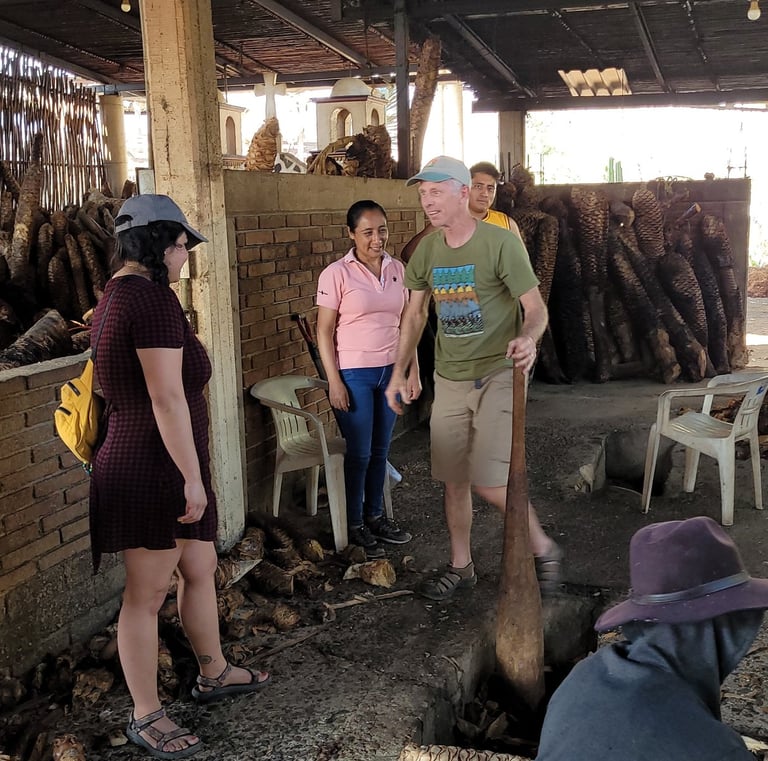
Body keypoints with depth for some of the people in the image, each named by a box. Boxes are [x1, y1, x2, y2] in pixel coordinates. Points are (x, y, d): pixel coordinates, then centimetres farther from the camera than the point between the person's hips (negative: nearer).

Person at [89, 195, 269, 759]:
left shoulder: (116, 294, 13)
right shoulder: (153, 297, -19)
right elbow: (167, 398, -24)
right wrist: (192, 477, -20)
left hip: (151, 466, 10)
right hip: (154, 469, -10)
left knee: (201, 569, 21)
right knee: (147, 595, 3)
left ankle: (215, 674, 38)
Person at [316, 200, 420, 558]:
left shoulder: (397, 269, 5)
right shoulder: (336, 274, -10)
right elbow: (325, 331, -9)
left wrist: (413, 371, 6)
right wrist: (334, 381, -13)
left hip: (391, 371, 5)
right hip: (354, 374, -5)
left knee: (380, 450, 14)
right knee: (359, 453, 4)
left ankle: (375, 516, 30)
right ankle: (354, 525, 19)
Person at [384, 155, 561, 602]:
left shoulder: (501, 244, -14)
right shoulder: (427, 250, 5)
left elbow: (537, 309, -13)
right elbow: (415, 315, 15)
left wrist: (529, 339, -35)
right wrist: (398, 373, 11)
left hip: (498, 374, -6)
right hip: (449, 380, 6)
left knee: (489, 481, -14)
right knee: (454, 480, 11)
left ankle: (544, 549, 10)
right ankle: (461, 567, 28)